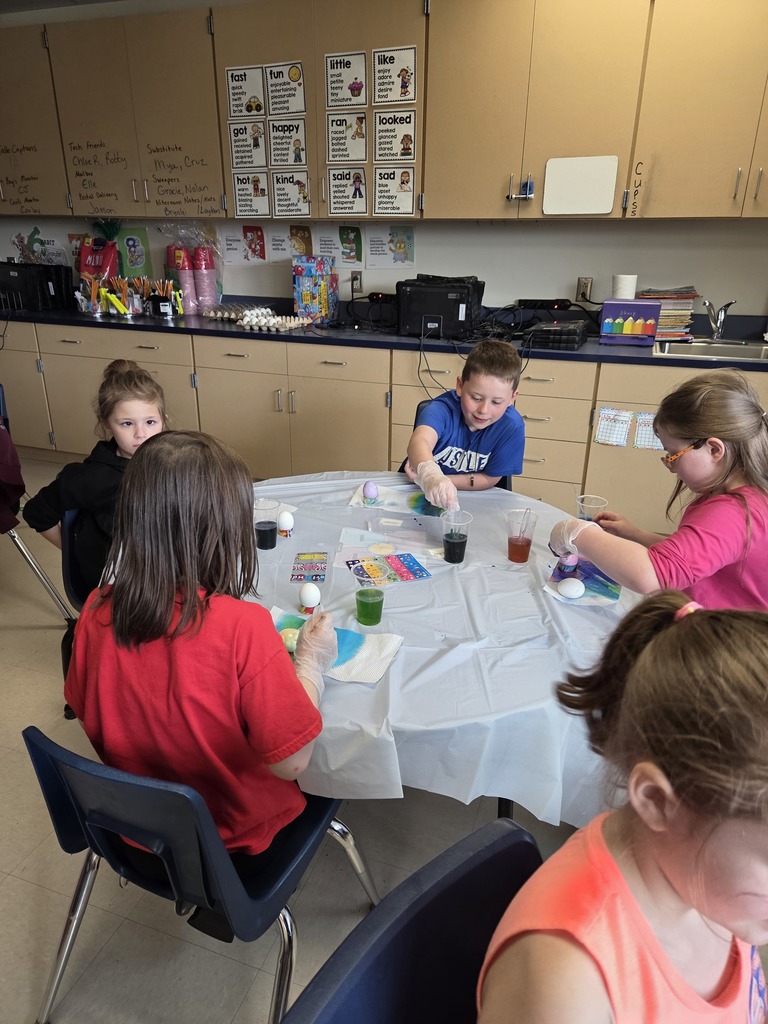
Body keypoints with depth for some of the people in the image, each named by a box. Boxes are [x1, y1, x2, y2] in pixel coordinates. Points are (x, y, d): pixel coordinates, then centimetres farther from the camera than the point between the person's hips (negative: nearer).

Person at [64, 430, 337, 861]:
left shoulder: (97, 612, -18)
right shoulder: (243, 627, -35)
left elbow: (87, 715, -1)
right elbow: (291, 762, -26)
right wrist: (312, 660, -14)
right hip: (236, 835, -4)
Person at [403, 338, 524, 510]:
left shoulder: (511, 426, -19)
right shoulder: (443, 408, -25)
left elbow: (490, 479, -10)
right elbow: (420, 441, -46)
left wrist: (443, 481, -22)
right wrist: (430, 477, -67)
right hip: (417, 495, -1)